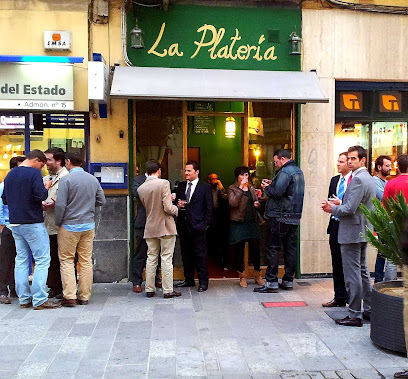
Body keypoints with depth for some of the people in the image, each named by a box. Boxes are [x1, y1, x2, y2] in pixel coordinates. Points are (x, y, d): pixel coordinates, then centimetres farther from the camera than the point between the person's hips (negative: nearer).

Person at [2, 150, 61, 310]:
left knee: (21, 260, 11)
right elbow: (41, 195, -21)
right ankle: (39, 299, -4)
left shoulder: (10, 175, 13)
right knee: (42, 260, -3)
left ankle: (24, 299, 14)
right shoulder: (34, 173, -11)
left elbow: (4, 199, 19)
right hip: (33, 224, -8)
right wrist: (46, 188, -2)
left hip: (15, 223, 8)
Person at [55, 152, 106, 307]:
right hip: (89, 225, 5)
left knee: (66, 260, 5)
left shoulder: (66, 179, -11)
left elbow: (60, 205, -14)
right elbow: (101, 201, 10)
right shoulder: (93, 179, 5)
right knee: (86, 261, 9)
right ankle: (84, 297, 14)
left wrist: (58, 223, 0)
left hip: (70, 226, -5)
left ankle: (69, 297, 3)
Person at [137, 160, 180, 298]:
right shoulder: (164, 183, -13)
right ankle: (168, 290, 7)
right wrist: (176, 209, 3)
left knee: (151, 258, 12)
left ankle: (149, 289, 18)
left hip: (150, 228, 5)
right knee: (166, 259, 2)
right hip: (166, 227, -4)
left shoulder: (141, 188, 2)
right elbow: (168, 208, -19)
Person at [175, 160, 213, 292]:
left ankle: (203, 282, 9)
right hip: (183, 226, 5)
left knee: (200, 255, -1)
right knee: (186, 254, 12)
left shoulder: (205, 187, 0)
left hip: (197, 226, -5)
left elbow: (209, 208, -1)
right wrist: (178, 205, -5)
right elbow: (177, 202, 19)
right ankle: (188, 280, 24)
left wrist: (205, 224, -7)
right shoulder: (181, 186, 13)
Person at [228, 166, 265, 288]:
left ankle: (257, 275, 17)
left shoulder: (251, 188, 14)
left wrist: (257, 204, 3)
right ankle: (242, 276, 17)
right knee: (239, 250, 3)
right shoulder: (232, 189, -3)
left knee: (255, 249, 3)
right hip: (238, 224, -4)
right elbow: (233, 202, -21)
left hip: (252, 222, 4)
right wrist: (241, 187, -22)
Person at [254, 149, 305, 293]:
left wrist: (267, 188, -4)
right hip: (294, 217, 9)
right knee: (291, 248, 10)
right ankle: (288, 281, 16)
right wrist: (272, 183, 11)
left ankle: (271, 283, -3)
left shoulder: (285, 172, -14)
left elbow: (277, 192, -23)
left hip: (280, 216, -9)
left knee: (272, 248, -4)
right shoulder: (299, 171, 17)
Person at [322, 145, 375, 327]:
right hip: (363, 231, 11)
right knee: (362, 272, 18)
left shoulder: (358, 179, -19)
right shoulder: (369, 179, 15)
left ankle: (355, 315, 4)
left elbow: (350, 209, -24)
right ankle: (369, 310, 28)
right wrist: (340, 204, 11)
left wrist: (333, 209, -7)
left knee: (352, 275, -4)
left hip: (352, 233, -11)